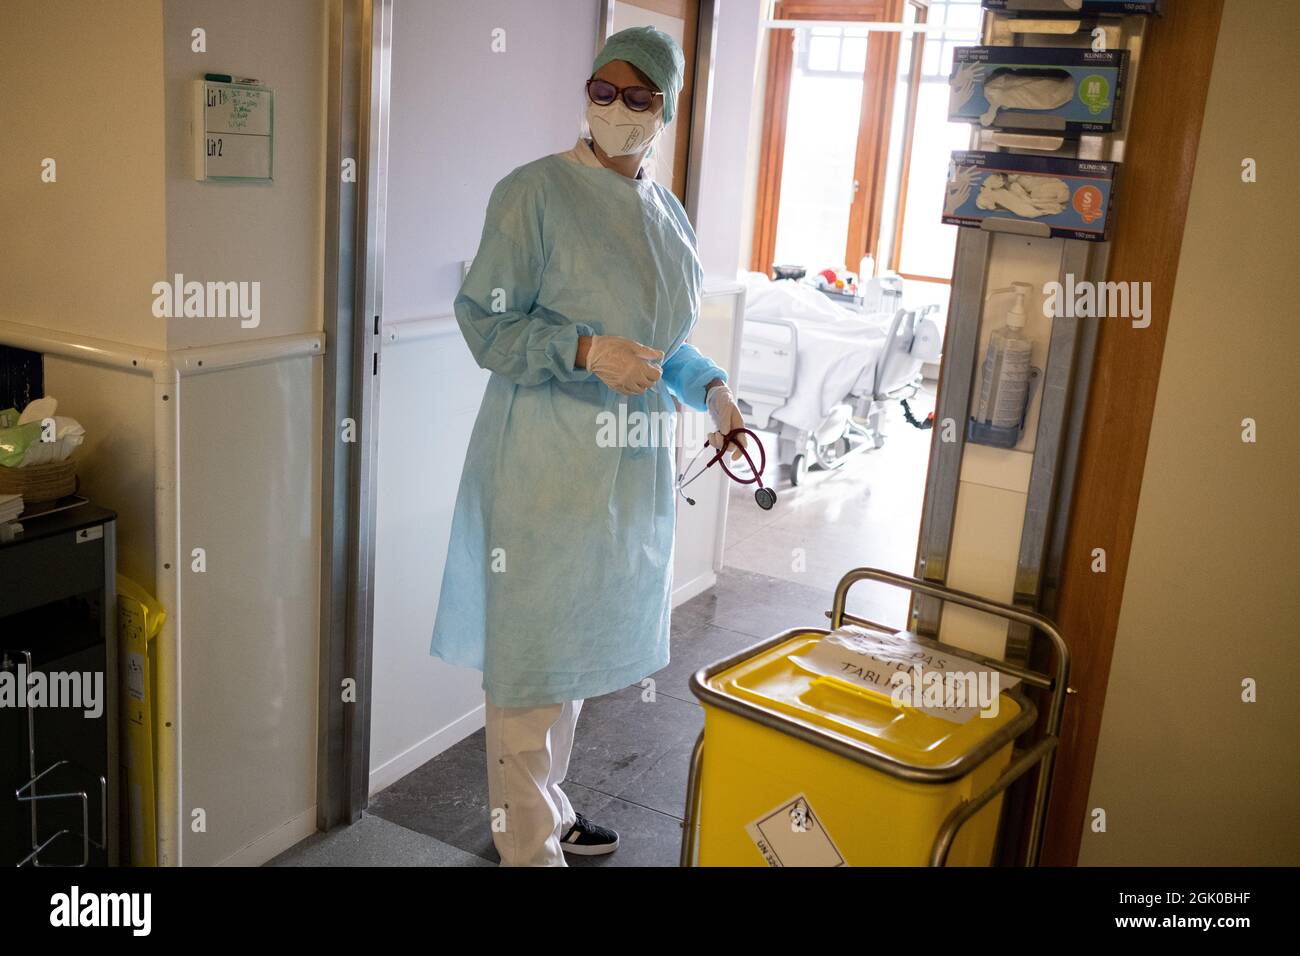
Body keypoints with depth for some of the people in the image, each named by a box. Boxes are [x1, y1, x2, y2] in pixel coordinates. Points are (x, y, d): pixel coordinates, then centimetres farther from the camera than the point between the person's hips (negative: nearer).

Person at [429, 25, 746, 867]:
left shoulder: (667, 213, 11)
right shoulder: (535, 192, -10)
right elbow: (486, 324, -11)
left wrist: (711, 388, 1)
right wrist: (587, 352, -24)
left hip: (631, 459, 7)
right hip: (546, 457, -7)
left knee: (583, 635, 17)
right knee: (531, 648, 0)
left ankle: (546, 800, 36)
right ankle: (529, 843, 16)